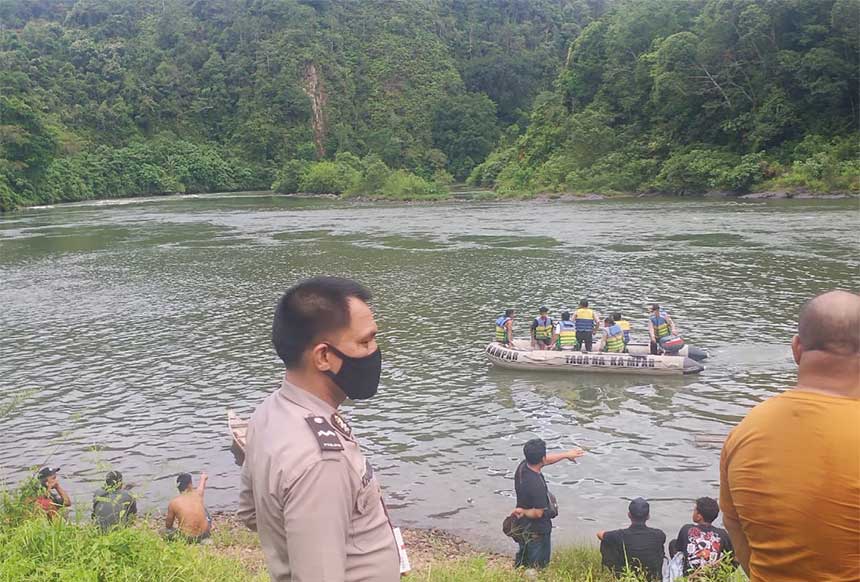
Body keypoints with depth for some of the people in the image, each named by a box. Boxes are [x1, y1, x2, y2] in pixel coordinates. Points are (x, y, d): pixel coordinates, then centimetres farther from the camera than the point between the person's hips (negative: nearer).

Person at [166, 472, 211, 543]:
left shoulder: (173, 502, -7)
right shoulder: (197, 494, -1)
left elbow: (168, 525, 6)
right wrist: (203, 477, 50)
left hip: (187, 538, -3)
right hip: (205, 533, 3)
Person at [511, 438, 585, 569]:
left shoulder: (522, 466, -10)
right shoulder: (537, 484, -37)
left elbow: (546, 460, 8)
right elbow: (538, 513, -30)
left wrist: (566, 454, 16)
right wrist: (524, 512, -12)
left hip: (523, 527, 8)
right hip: (537, 531, -8)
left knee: (523, 560, 28)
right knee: (536, 567, 13)